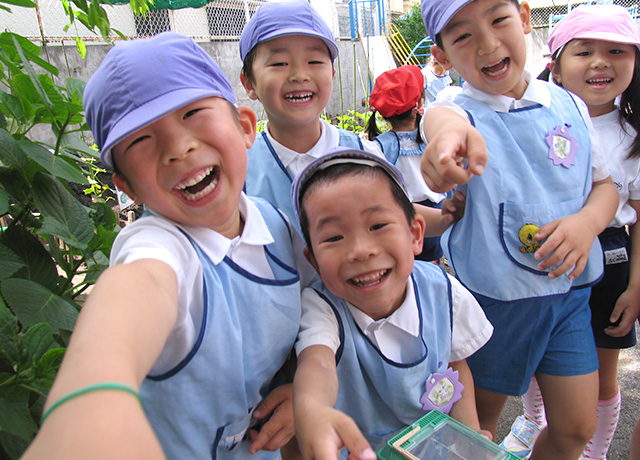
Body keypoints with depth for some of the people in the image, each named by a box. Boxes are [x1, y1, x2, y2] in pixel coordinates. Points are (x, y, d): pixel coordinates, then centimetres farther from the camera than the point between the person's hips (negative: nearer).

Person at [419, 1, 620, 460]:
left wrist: (589, 221, -13)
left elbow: (604, 182, 10)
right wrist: (447, 137, -63)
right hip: (491, 298, -3)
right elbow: (442, 117, -38)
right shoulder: (461, 113, -13)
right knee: (481, 420, 16)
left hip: (569, 289, 4)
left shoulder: (569, 105, 0)